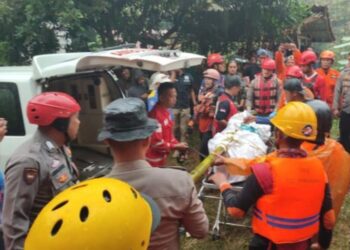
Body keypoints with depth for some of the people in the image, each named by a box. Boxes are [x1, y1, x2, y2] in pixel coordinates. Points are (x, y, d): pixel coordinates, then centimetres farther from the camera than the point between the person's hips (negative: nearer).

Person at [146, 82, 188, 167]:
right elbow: (156, 143, -27)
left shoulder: (165, 112, 4)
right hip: (153, 161, -9)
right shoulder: (156, 115, -27)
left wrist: (178, 144, -2)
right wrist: (176, 146, -19)